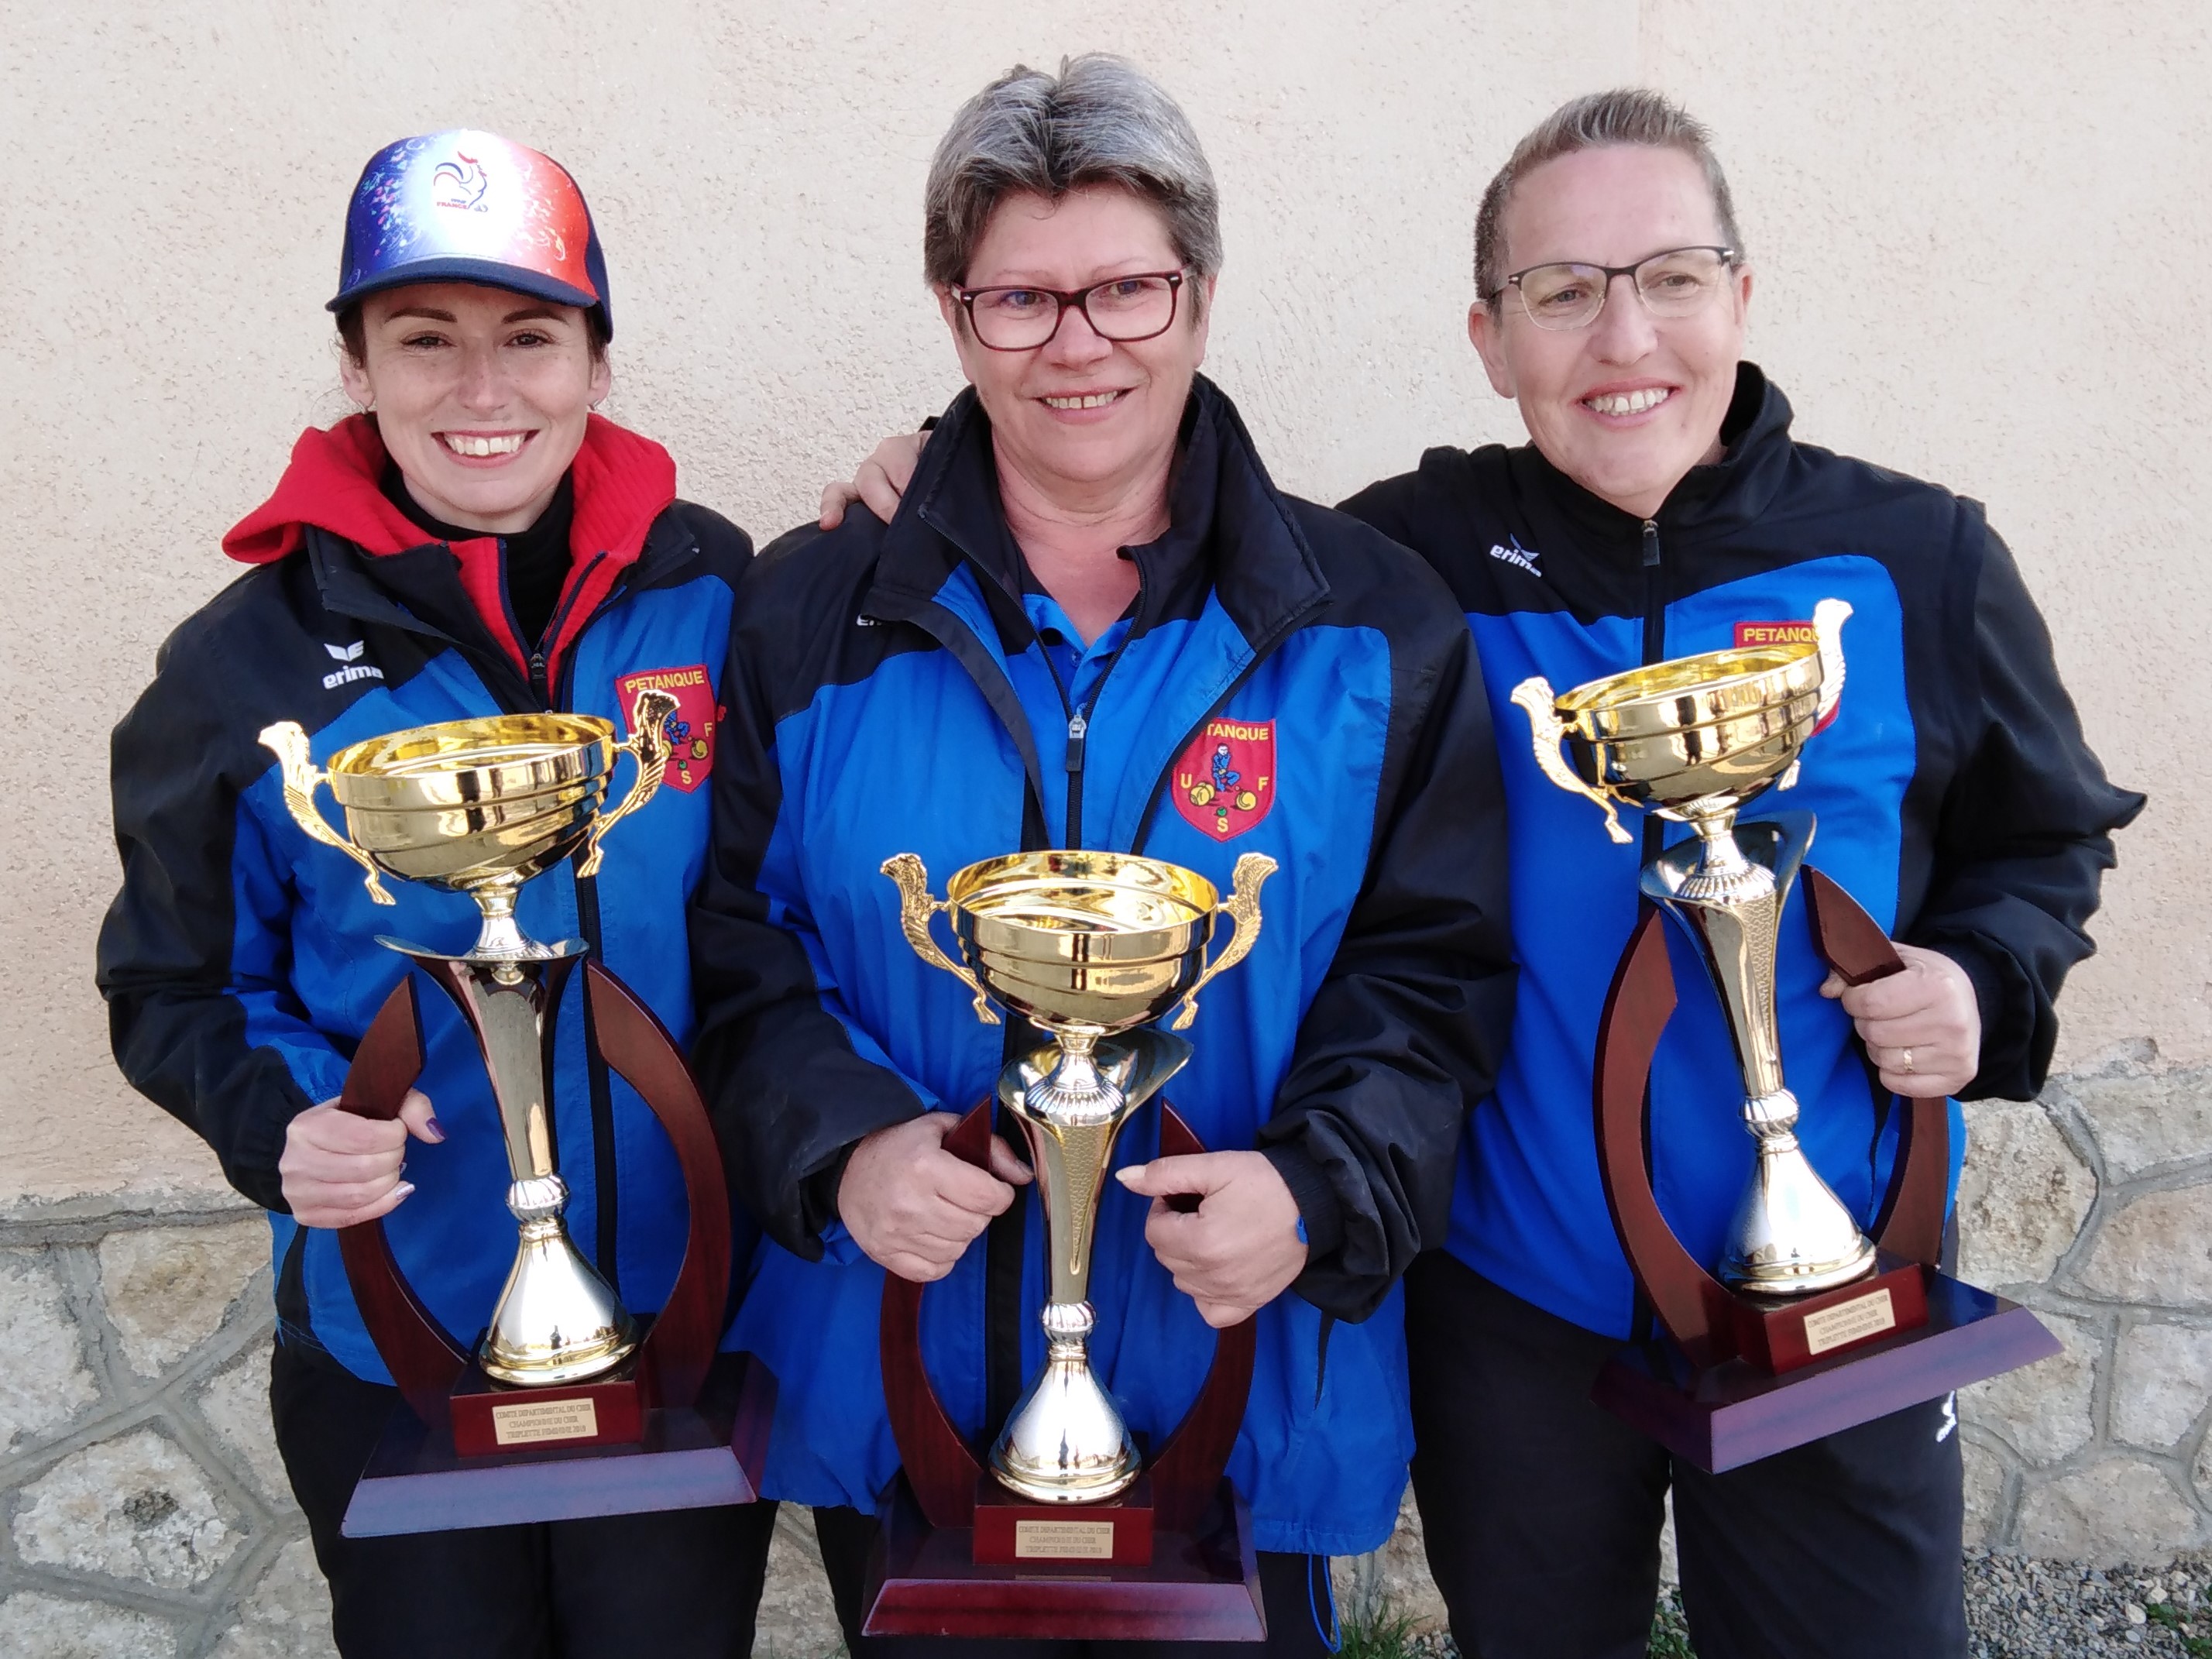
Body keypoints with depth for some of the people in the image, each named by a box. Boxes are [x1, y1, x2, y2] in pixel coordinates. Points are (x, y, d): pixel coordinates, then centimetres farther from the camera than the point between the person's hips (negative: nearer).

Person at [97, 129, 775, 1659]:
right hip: (392, 1349, 0)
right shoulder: (250, 662, -6)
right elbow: (176, 988, 2)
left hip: (682, 1326, 0)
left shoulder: (710, 597, -7)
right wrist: (280, 1120, -16)